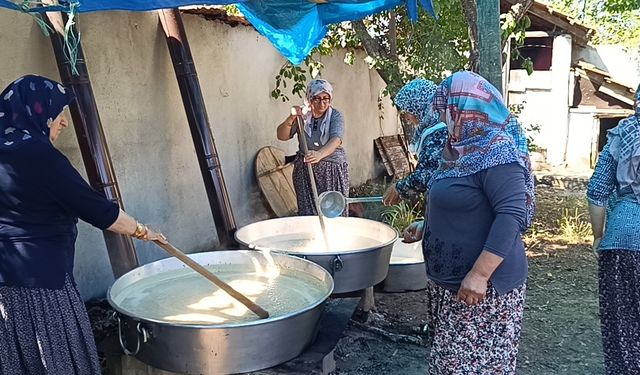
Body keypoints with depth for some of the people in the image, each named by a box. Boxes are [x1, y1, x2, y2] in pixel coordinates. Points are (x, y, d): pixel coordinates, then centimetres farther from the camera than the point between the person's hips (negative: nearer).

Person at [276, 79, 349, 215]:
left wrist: (320, 154, -43)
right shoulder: (302, 114, 2)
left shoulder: (335, 116, -6)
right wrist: (291, 119, -21)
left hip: (333, 170, -2)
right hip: (305, 170, 2)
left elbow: (336, 140, -23)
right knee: (308, 211, -1)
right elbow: (282, 136, -2)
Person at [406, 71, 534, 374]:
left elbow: (512, 215, -27)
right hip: (451, 279, 9)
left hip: (482, 285, -9)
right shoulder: (465, 146, 9)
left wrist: (479, 275, -31)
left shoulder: (498, 152, -20)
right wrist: (425, 226, 24)